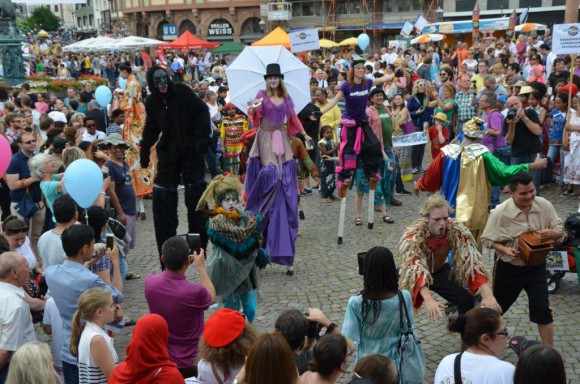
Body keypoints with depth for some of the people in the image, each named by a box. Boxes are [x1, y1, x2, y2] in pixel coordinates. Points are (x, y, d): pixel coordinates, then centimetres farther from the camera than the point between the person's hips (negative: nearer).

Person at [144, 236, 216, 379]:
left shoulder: (150, 283, -17)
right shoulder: (195, 292, -30)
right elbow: (211, 296, -4)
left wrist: (172, 261, 16)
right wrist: (200, 267, 4)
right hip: (189, 364, -4)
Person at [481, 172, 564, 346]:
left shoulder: (544, 205, -12)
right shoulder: (500, 213, -22)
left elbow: (560, 231, -3)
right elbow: (488, 239, -10)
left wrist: (551, 233, -26)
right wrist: (505, 250, -29)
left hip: (536, 266, 2)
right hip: (509, 268, -2)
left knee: (542, 309, -2)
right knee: (497, 306, 17)